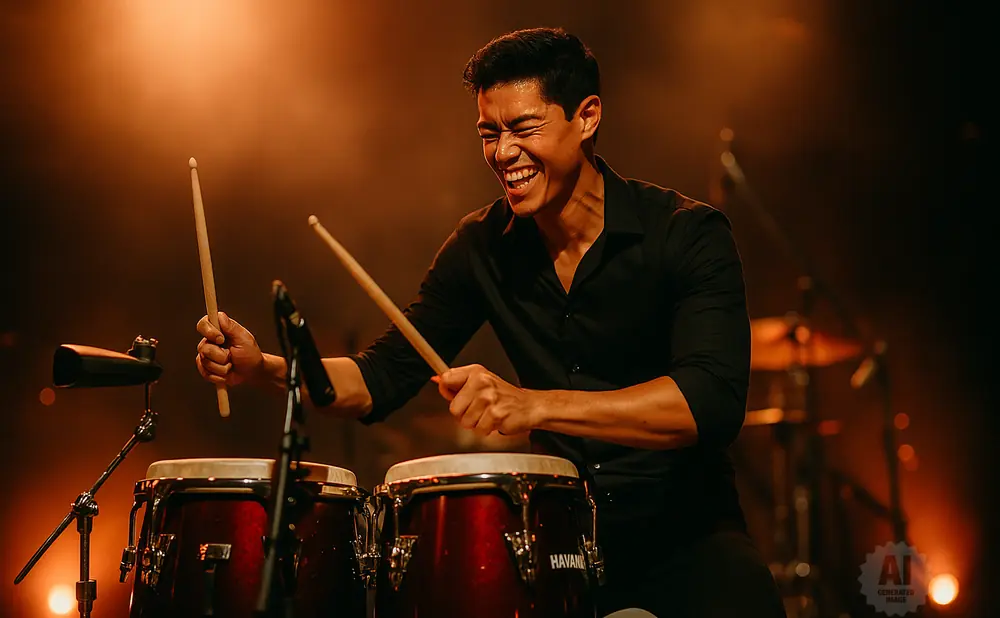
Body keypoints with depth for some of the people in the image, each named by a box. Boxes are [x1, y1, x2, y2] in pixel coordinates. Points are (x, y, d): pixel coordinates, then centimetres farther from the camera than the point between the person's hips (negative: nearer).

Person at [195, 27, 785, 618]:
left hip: (682, 526, -4)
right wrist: (264, 367, -13)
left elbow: (713, 402, -27)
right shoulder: (484, 246, 3)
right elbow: (384, 375, 6)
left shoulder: (686, 233, -13)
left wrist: (536, 405, -39)